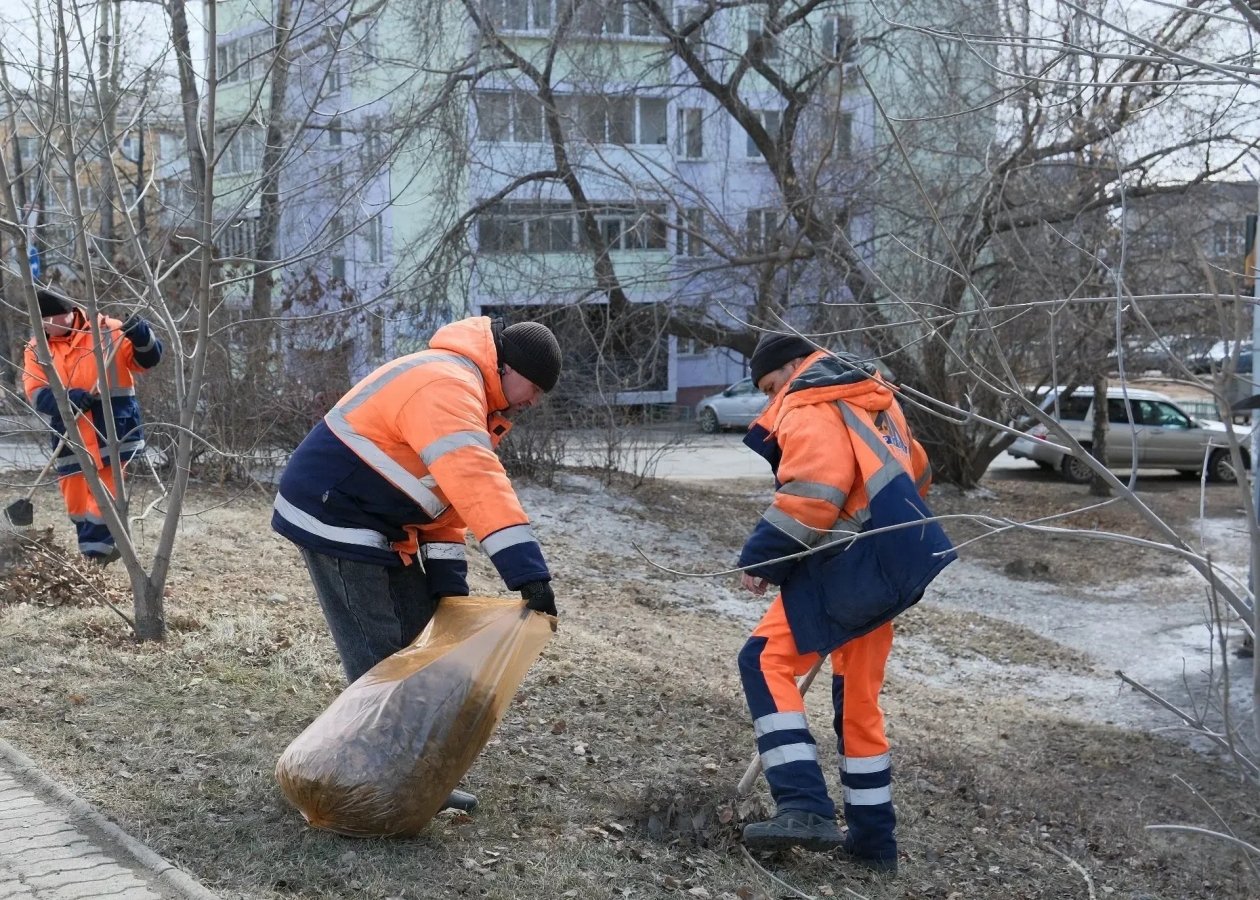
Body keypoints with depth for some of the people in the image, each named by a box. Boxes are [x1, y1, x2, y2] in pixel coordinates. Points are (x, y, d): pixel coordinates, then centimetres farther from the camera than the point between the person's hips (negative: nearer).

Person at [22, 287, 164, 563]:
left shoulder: (106, 331, -1)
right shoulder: (37, 349, 6)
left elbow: (148, 360, 0)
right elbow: (36, 394, -5)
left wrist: (141, 336, -21)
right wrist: (66, 398, -24)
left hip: (111, 430, -4)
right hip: (71, 437, 4)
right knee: (75, 499, 10)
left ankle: (97, 551, 4)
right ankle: (95, 554, 24)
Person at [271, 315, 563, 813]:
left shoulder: (470, 396, 12)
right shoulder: (447, 385, -23)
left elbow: (450, 493, 11)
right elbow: (476, 483, -35)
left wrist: (448, 584, 2)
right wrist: (528, 571, -41)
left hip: (381, 529, 11)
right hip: (336, 519, -11)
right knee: (384, 659, -8)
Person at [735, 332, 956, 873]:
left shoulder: (809, 408, -8)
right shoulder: (871, 399, 22)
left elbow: (813, 491, -23)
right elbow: (915, 472, 33)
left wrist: (761, 557, -18)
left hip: (852, 564, -10)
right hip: (890, 565, 10)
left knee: (766, 661, -10)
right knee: (859, 699, 17)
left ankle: (805, 809, -21)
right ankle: (873, 841, 22)